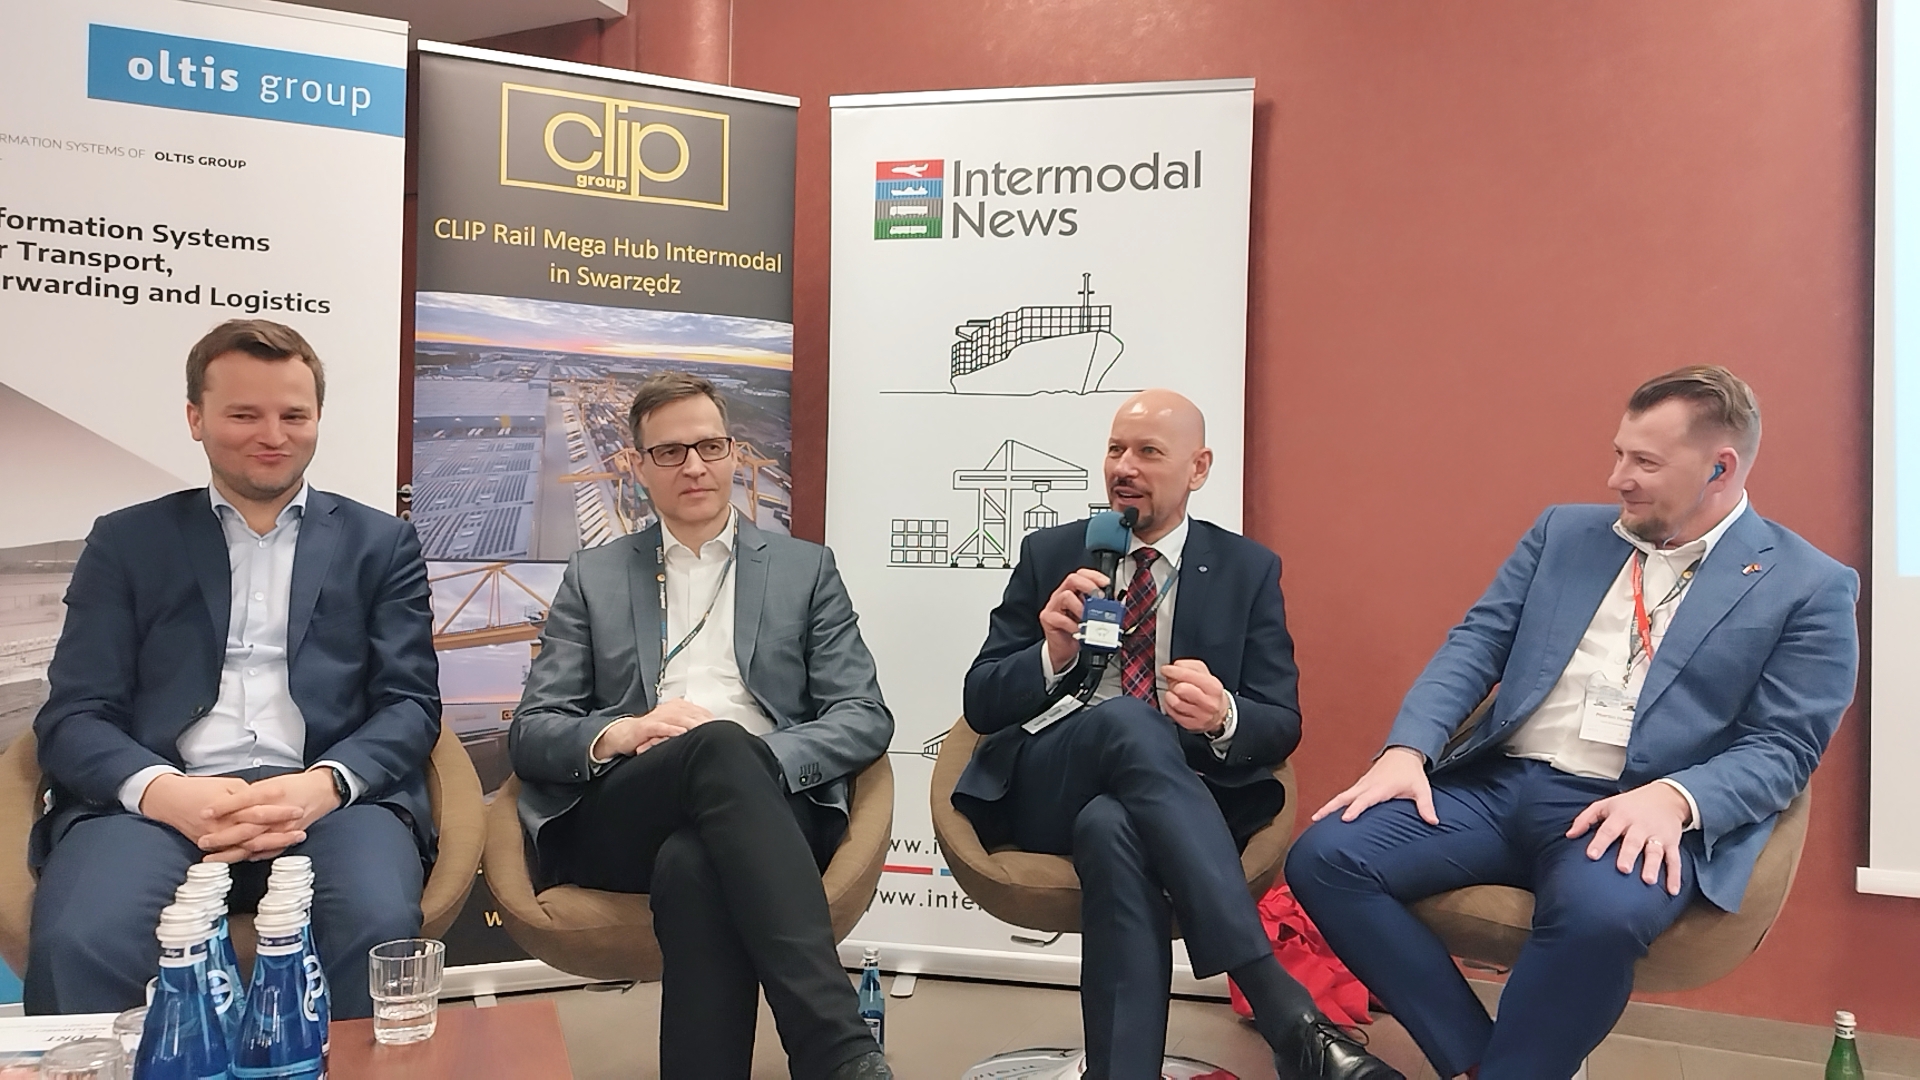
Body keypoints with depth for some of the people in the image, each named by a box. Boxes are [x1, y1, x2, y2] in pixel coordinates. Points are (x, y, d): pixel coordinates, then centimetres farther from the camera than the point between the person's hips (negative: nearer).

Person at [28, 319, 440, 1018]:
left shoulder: (381, 544, 18)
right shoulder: (127, 542, 18)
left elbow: (411, 704, 9)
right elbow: (74, 715, 9)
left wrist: (325, 784, -13)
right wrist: (162, 791, -14)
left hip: (332, 799, 0)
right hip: (157, 802, 0)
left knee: (380, 928, -33)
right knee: (77, 945, -32)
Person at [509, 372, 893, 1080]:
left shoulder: (805, 569, 19)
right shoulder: (593, 578, 21)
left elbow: (866, 719, 9)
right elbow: (531, 732, 14)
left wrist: (762, 760, -12)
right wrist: (618, 734, -11)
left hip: (768, 807, 0)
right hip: (621, 821, 0)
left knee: (691, 865, -39)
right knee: (719, 745, -36)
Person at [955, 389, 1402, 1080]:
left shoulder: (1248, 570, 9)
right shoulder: (1049, 555, 10)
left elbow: (1281, 723, 4)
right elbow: (981, 704, 6)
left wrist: (1223, 716, -23)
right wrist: (1052, 654, -17)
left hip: (1182, 795, 0)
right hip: (1048, 787, 0)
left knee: (1114, 829, -39)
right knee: (1128, 719, -36)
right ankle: (1285, 1010, -44)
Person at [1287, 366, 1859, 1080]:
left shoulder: (1810, 587, 4)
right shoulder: (1564, 532, 16)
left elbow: (1784, 747, -2)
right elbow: (1476, 644, 11)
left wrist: (1673, 798, -22)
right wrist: (1408, 749, -6)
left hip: (1639, 814, -4)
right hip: (1496, 783, 5)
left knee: (1599, 914, -39)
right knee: (1323, 858, -18)